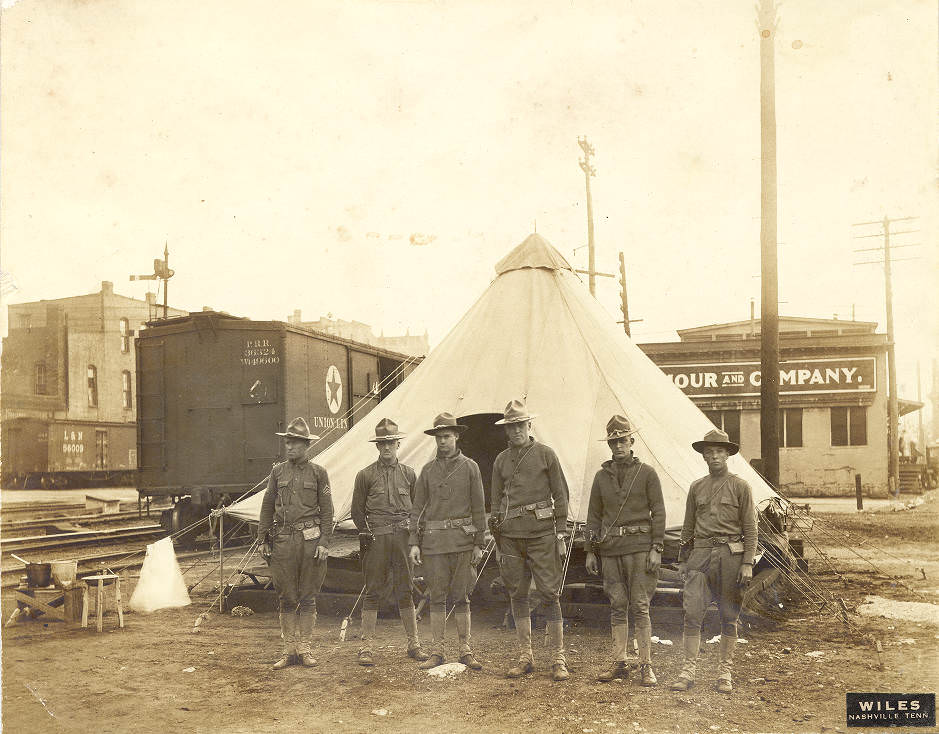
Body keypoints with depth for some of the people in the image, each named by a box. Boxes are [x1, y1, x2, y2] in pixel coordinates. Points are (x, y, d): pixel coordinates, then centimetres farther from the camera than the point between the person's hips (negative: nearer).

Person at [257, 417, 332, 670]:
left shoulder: (318, 472, 2)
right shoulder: (278, 471, 9)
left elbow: (327, 510, 1)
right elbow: (267, 507, 12)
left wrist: (324, 542, -6)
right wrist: (263, 538, 6)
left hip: (310, 539, -2)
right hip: (283, 539, 2)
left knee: (308, 597, 5)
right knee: (286, 598, 6)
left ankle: (305, 648, 14)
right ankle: (288, 649, 14)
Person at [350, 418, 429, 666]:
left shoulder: (409, 474, 9)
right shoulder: (366, 475, 2)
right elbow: (357, 511, 6)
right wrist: (368, 534, -1)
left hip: (403, 538, 2)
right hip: (377, 540, -2)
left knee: (405, 591, 6)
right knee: (372, 592, 1)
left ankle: (414, 643, 15)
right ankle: (367, 646, 7)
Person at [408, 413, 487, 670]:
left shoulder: (470, 467, 3)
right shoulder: (427, 470, 9)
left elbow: (478, 508, 3)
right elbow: (417, 508, 9)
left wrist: (478, 543, -2)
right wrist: (414, 543, 1)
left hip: (462, 540, -2)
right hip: (434, 540, 2)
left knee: (461, 597, 3)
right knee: (437, 597, 4)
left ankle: (465, 651, 10)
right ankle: (437, 651, 10)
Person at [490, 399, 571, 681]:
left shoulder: (546, 454, 2)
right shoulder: (501, 461, 11)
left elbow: (560, 496, 2)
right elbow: (496, 502, 15)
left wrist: (561, 535, -4)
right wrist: (498, 543, 11)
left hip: (541, 533, -4)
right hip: (511, 534, 4)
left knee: (550, 594, -4)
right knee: (518, 595, 7)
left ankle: (558, 659, 2)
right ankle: (525, 657, 16)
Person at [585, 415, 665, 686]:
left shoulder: (647, 473, 1)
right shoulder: (602, 476, 11)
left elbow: (658, 513, -1)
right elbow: (594, 515, 14)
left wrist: (657, 549, -8)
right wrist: (590, 551, 9)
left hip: (639, 547, -3)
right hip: (611, 549, 4)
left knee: (640, 607, -4)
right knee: (617, 607, 7)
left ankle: (646, 666, 3)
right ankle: (619, 664, 13)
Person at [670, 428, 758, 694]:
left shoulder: (740, 486, 2)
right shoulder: (696, 487, 12)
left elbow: (750, 528, 0)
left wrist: (747, 563, -7)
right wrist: (683, 559, 15)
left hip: (730, 554, -2)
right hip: (700, 553, 2)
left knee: (729, 617, 5)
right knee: (692, 614, -5)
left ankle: (725, 672, 14)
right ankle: (688, 670, 1)